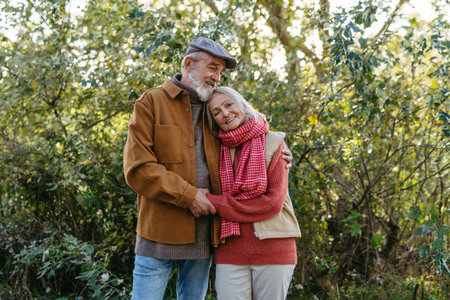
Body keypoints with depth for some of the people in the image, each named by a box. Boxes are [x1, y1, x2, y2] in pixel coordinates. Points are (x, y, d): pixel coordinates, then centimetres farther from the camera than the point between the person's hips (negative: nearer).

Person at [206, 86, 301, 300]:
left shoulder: (273, 142, 1)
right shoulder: (217, 150, 10)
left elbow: (274, 201, -9)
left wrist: (215, 203, -8)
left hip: (272, 249, -2)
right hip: (230, 251, 2)